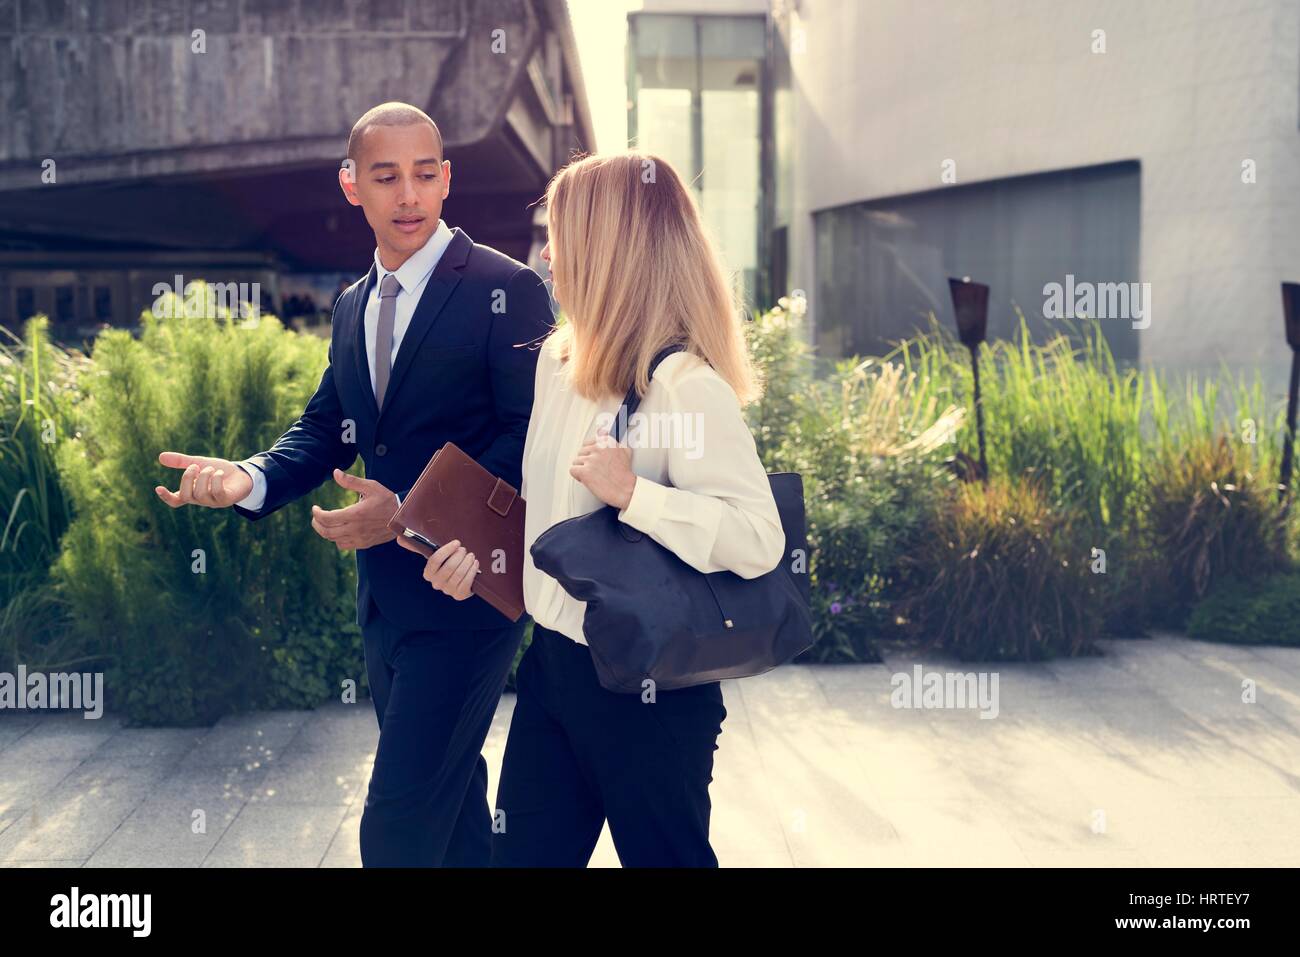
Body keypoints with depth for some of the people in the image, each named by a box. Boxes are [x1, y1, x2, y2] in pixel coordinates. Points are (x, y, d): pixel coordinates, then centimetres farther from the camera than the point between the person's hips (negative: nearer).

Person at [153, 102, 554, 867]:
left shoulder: (506, 289, -11)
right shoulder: (353, 306, 13)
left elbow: (530, 438, -16)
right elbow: (325, 430, 13)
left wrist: (408, 514, -24)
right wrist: (249, 480, -8)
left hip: (465, 594, -7)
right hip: (385, 593, 8)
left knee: (398, 828, -8)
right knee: (448, 791, 21)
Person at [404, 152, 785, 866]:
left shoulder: (686, 386, -22)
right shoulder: (558, 361, 5)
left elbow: (758, 539, -28)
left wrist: (633, 492, -31)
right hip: (552, 660, 8)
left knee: (664, 856, 12)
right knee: (523, 852, 18)